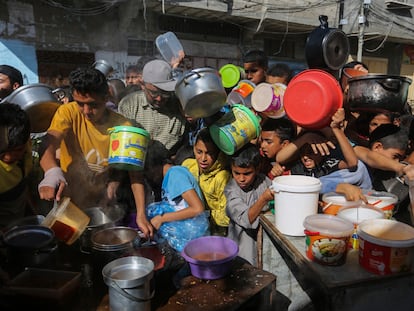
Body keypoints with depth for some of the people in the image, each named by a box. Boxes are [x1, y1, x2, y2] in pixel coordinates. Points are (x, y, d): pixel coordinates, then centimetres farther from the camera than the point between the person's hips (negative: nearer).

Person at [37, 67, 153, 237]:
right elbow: (50, 144, -29)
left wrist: (141, 215, -23)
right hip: (68, 203, 0)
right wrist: (52, 172, -51)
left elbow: (134, 173, -13)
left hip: (102, 206, 1)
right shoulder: (68, 112, -12)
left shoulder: (123, 126, -12)